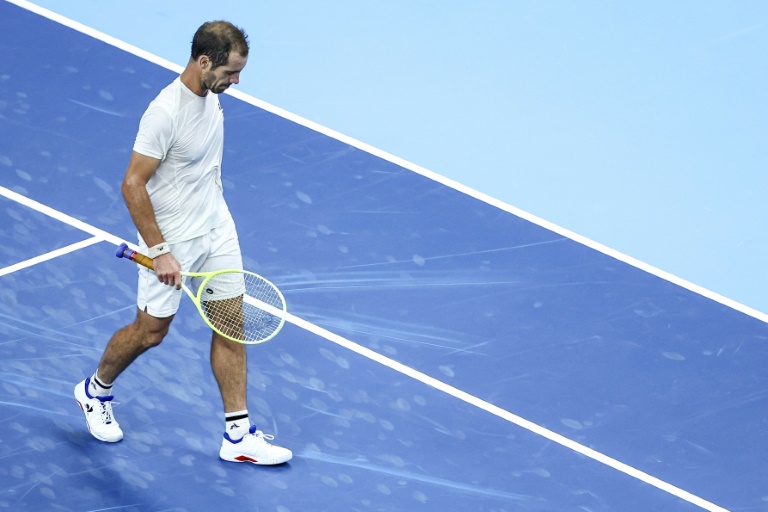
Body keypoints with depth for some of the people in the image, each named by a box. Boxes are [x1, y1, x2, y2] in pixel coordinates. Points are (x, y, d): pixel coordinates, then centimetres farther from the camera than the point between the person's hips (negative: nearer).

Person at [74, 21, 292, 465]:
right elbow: (133, 185, -25)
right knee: (150, 332, 9)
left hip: (217, 228, 7)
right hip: (172, 240, -7)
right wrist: (160, 251, -25)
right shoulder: (166, 113, -29)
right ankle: (96, 390, 37)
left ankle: (238, 435, 10)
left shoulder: (211, 94, -3)